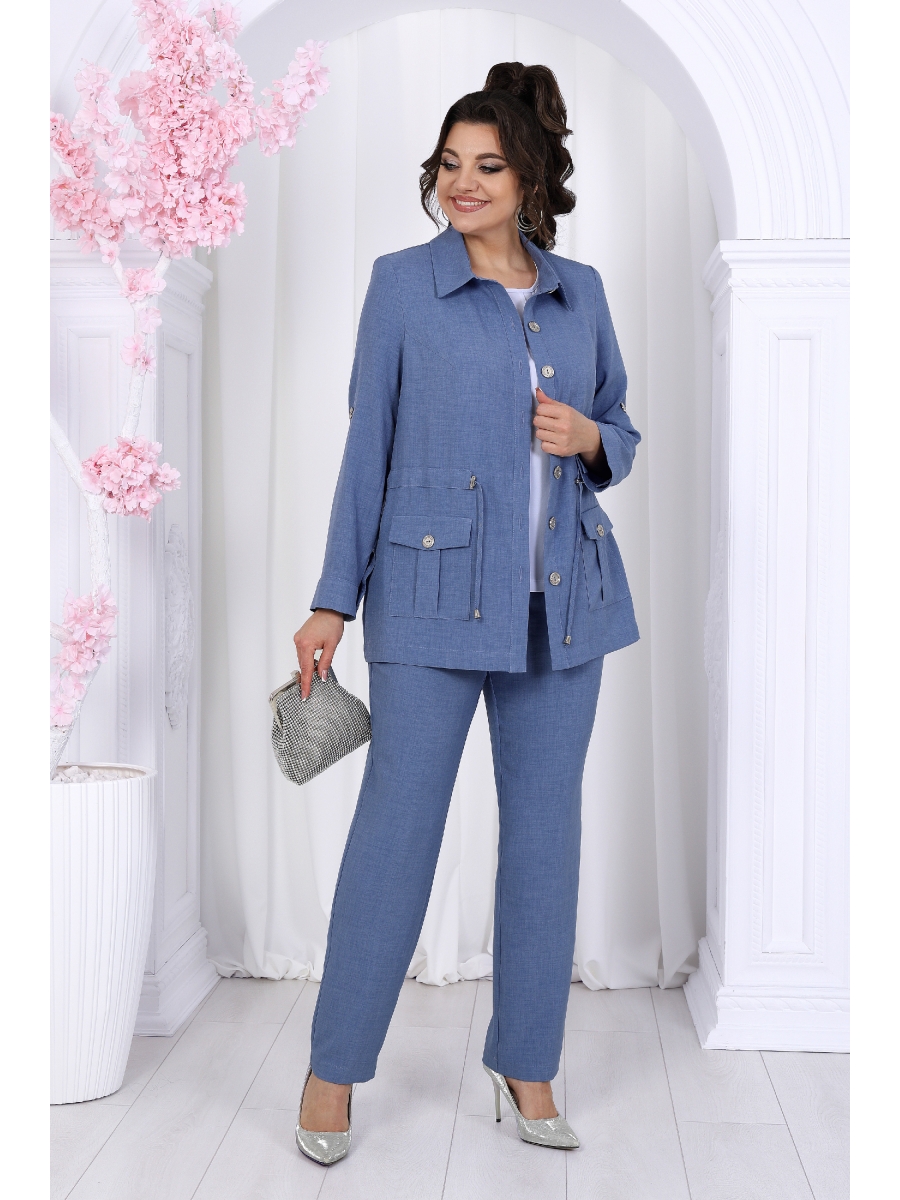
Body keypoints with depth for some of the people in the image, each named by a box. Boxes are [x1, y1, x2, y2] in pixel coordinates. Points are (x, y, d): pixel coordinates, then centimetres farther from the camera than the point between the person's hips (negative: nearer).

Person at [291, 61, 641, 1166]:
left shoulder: (581, 291, 10)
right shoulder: (402, 284, 1)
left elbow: (621, 435, 18)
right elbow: (368, 445, 1)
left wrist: (588, 435, -6)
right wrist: (333, 600, -2)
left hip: (562, 600, 4)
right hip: (435, 595, -3)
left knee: (545, 829, 9)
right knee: (396, 827, -1)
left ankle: (526, 1061, 25)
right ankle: (334, 1065, 16)